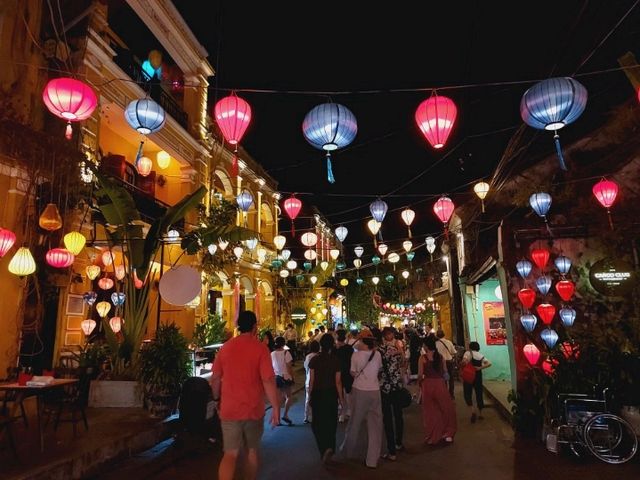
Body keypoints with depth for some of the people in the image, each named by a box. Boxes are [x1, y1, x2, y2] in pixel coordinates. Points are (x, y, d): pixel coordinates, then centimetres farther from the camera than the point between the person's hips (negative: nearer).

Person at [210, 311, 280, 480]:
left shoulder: (225, 347, 1)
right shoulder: (260, 348, -11)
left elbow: (215, 378, 7)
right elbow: (268, 380, -17)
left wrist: (217, 399, 22)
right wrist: (276, 407, -10)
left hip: (229, 409, 2)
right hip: (253, 409, -2)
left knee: (230, 454, 4)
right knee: (252, 451, 18)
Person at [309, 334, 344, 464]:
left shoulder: (314, 359, -9)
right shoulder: (335, 360, -9)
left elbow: (311, 380, -5)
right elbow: (338, 381, -7)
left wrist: (310, 394, 7)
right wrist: (340, 397, 4)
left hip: (317, 393, -1)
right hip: (331, 393, 1)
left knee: (318, 422, 12)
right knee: (330, 421, 17)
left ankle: (324, 449, 0)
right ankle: (329, 447, 9)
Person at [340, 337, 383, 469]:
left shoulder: (356, 355, -11)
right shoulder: (377, 354, -5)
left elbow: (353, 373, -3)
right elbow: (380, 369, 5)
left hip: (359, 390, -1)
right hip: (374, 390, 1)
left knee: (355, 422, 16)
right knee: (375, 424, 8)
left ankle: (349, 451, 36)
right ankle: (372, 459, 11)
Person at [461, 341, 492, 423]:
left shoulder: (468, 353, -3)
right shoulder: (481, 355, 12)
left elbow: (464, 361, -24)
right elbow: (489, 363, -2)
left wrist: (463, 365, -6)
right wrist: (480, 368, -7)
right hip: (478, 376, 5)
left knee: (467, 394, 3)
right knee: (479, 394, 14)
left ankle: (473, 411, -14)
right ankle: (480, 414, 23)